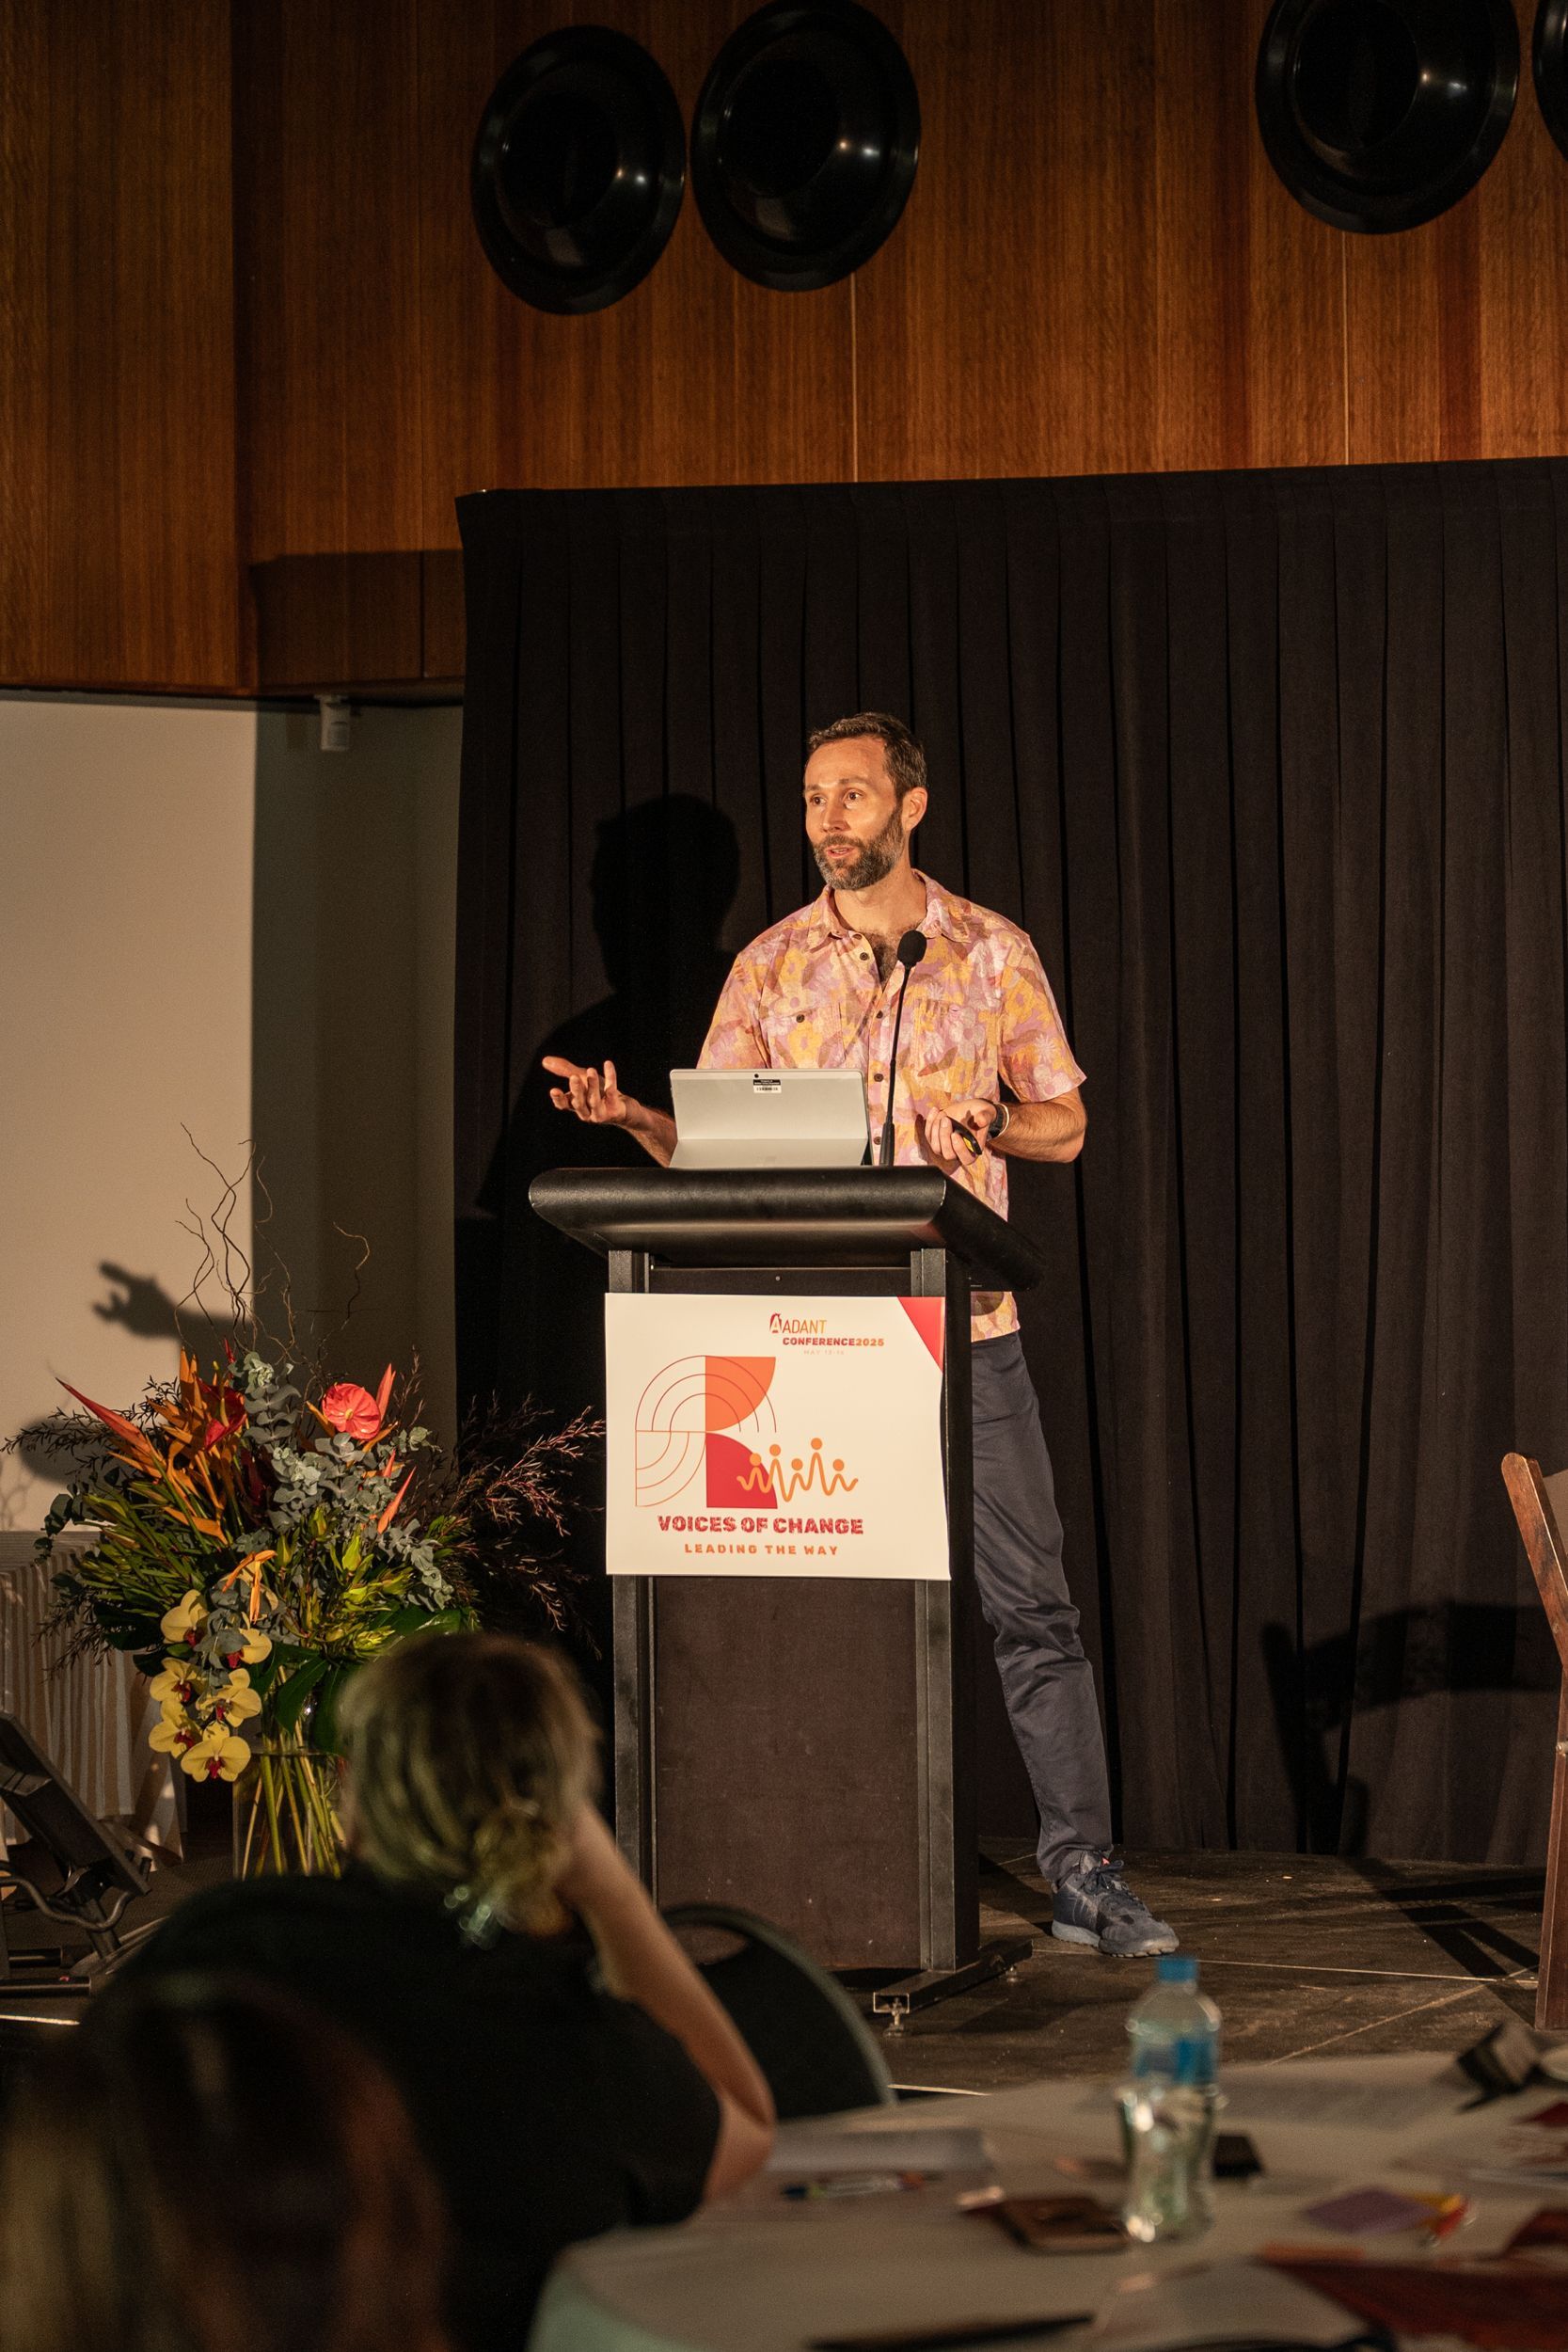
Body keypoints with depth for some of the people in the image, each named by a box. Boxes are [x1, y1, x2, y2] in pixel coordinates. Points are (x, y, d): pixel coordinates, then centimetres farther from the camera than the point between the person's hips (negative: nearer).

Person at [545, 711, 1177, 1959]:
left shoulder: (993, 953, 6)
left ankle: (1085, 1872, -1)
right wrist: (629, 1115, -14)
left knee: (1030, 1602, -3)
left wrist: (983, 1124, -13)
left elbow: (1065, 1123, 8)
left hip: (962, 1327, -1)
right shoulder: (771, 966, 8)